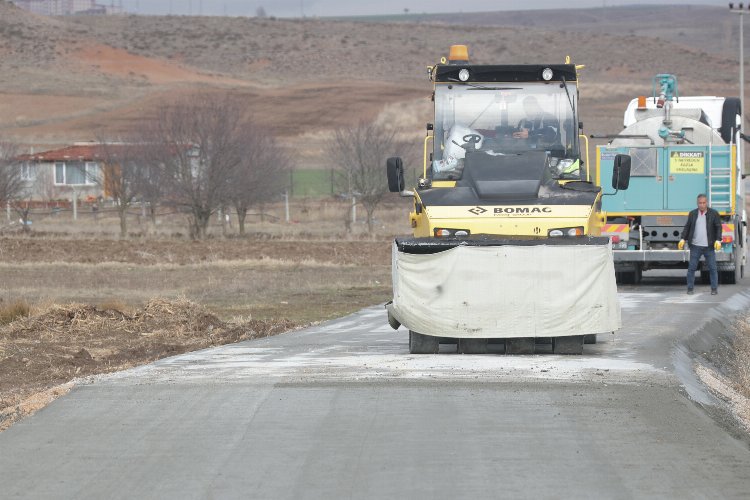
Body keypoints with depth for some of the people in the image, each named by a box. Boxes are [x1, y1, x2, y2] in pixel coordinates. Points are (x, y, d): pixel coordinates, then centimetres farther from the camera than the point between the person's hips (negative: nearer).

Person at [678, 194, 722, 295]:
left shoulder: (714, 214, 1)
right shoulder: (692, 214, 7)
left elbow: (718, 228, -1)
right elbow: (687, 227, 9)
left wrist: (718, 240, -14)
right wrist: (683, 239, -2)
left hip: (709, 247, -1)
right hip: (695, 246, 1)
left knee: (712, 268, 1)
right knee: (691, 268, -1)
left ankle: (714, 289, 8)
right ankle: (690, 289, 5)